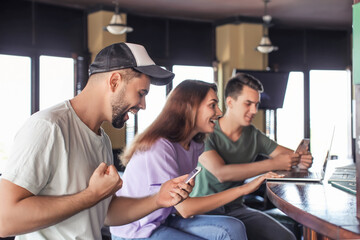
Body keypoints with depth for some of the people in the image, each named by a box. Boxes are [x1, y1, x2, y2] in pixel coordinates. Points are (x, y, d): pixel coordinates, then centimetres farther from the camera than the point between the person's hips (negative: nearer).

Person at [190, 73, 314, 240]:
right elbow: (221, 173, -25)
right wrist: (273, 164, -27)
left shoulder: (254, 136, 6)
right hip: (205, 210, -5)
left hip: (236, 209, 6)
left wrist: (300, 159, -16)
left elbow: (286, 154, 11)